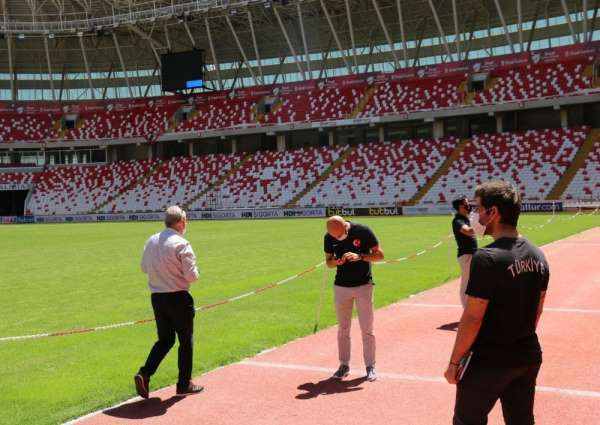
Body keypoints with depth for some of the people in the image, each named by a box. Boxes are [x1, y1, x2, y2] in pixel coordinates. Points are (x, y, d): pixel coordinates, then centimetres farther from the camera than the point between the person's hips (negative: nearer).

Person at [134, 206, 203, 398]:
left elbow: (144, 268, 17)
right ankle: (184, 384, 18)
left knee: (165, 339, 18)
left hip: (157, 298, 6)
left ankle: (144, 374, 1)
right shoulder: (181, 244, -17)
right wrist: (195, 272, 3)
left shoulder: (151, 241, 5)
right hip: (178, 298, -6)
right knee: (186, 341, 10)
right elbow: (191, 276, -19)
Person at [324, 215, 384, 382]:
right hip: (341, 286, 3)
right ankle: (344, 365, 21)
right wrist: (337, 262, -17)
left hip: (363, 285, -3)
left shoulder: (363, 231, -15)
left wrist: (360, 257, -26)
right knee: (343, 329, 10)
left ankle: (370, 366, 12)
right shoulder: (329, 237, -5)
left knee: (367, 329, 1)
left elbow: (380, 255, -10)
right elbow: (328, 262, 6)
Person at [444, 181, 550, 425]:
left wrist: (454, 362, -11)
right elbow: (537, 309, 12)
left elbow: (473, 317, -19)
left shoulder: (487, 258, -21)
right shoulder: (537, 256, 3)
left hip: (489, 361, -7)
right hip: (529, 357, 7)